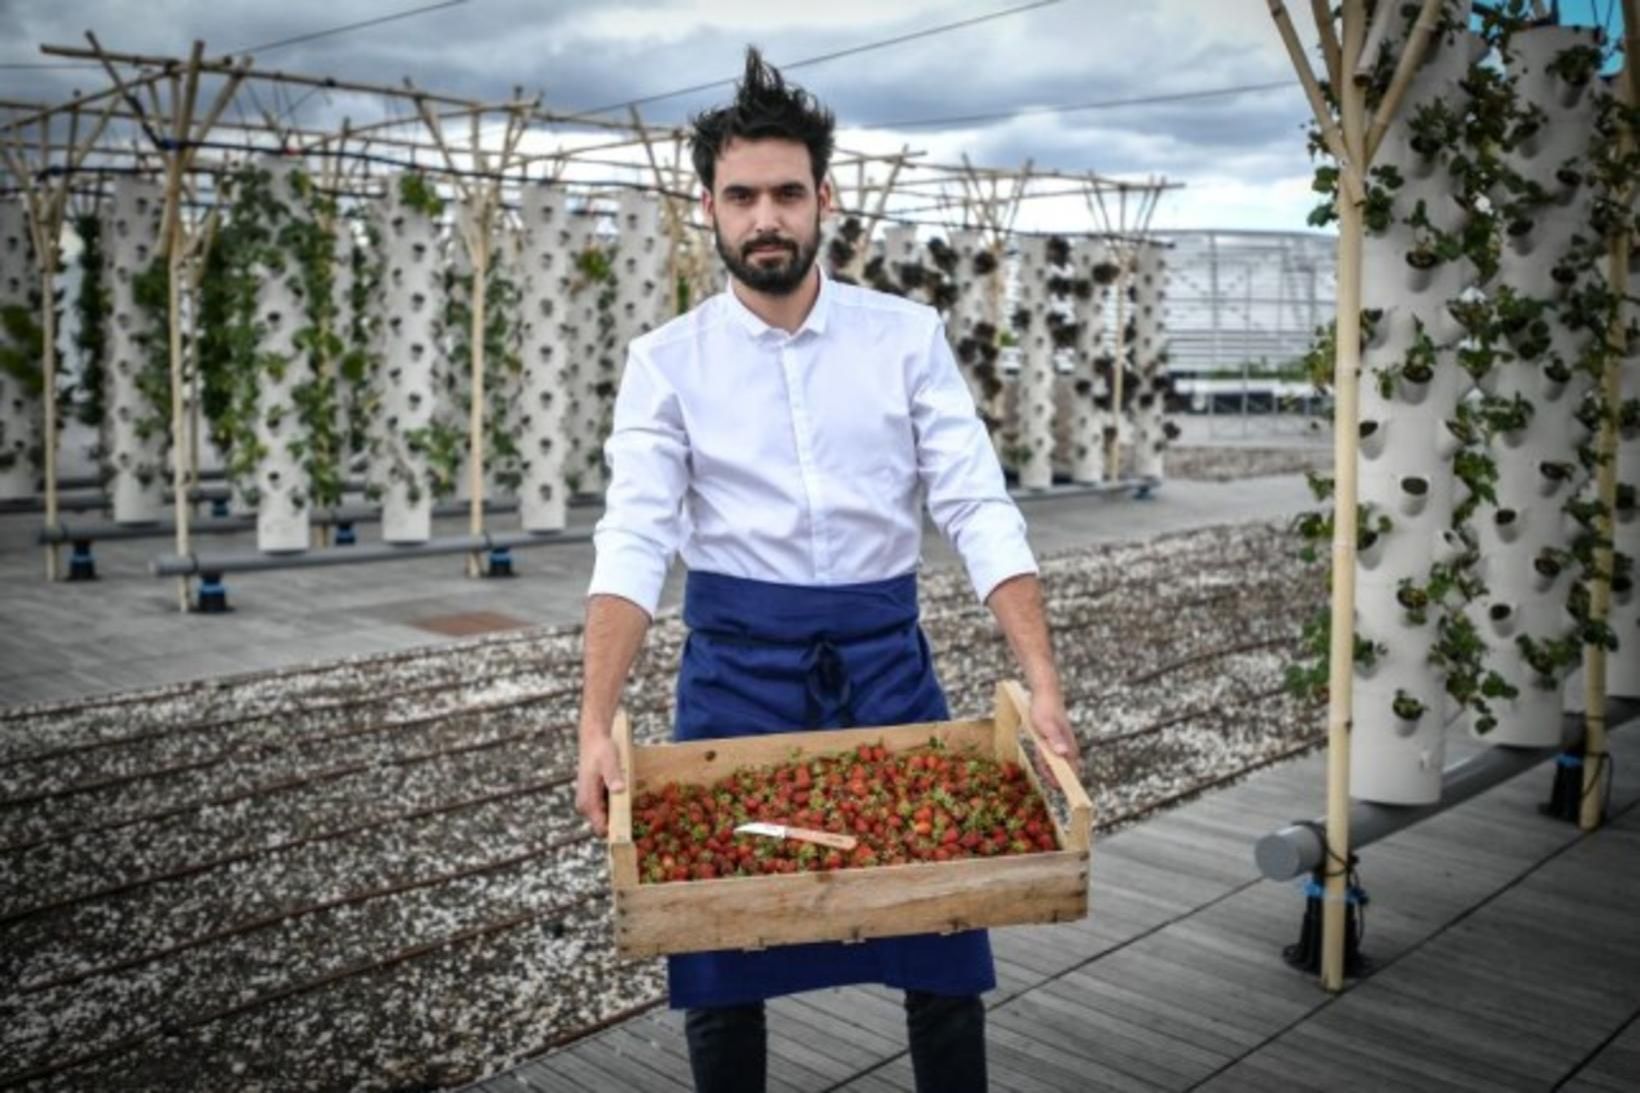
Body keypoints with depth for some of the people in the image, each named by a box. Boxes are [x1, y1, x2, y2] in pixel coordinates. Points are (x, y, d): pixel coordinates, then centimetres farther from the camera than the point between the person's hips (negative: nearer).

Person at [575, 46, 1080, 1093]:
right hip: (736, 657, 0)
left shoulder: (909, 336, -1)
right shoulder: (667, 360, -2)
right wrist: (598, 726, -22)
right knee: (721, 946, 10)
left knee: (941, 937, 7)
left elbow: (981, 512, -7)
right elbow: (635, 544, -10)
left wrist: (1043, 680, -18)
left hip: (884, 651, 1)